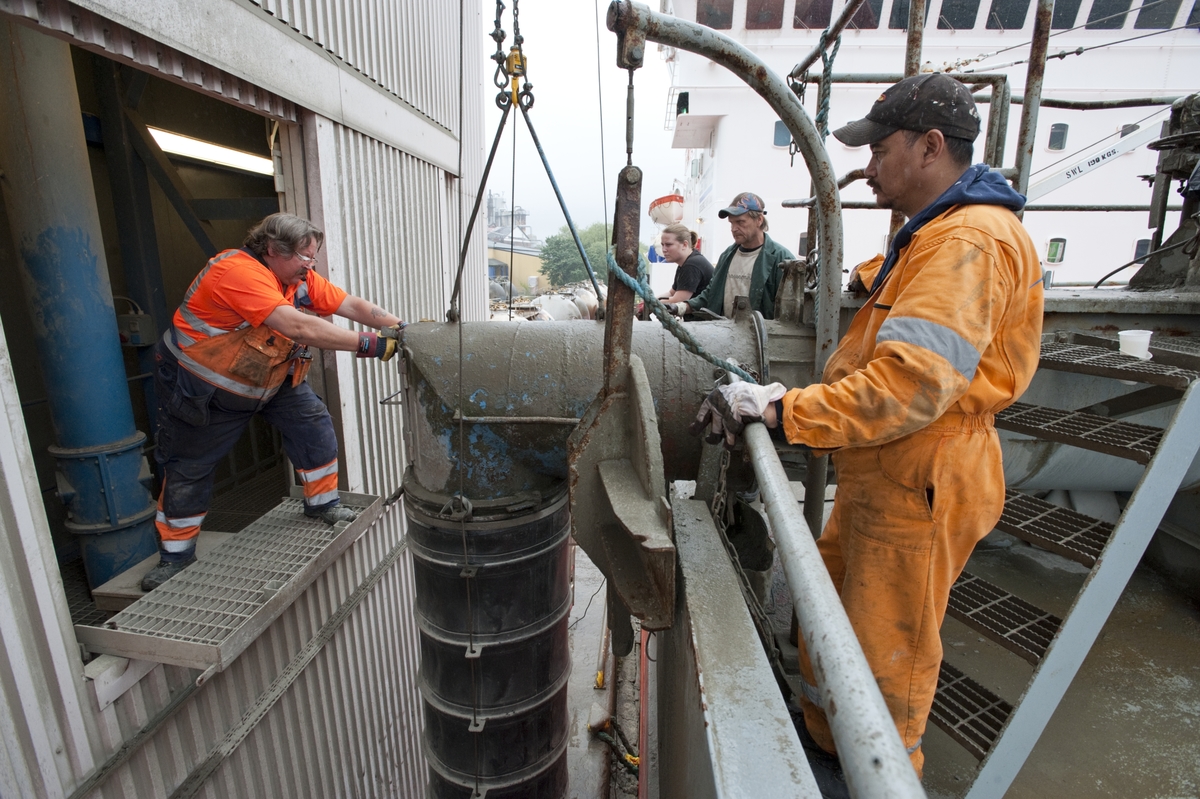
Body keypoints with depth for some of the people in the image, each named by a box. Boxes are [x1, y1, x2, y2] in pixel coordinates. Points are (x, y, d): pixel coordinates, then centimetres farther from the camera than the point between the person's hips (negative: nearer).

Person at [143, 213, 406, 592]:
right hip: (199, 384, -6)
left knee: (313, 422, -6)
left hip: (270, 377, 7)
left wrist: (403, 329, -27)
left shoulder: (300, 278, -8)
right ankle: (176, 556, 21)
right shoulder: (238, 271, -32)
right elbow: (297, 326, -43)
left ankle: (321, 502, 11)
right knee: (187, 468, 5)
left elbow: (352, 305, -14)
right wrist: (368, 344, -46)